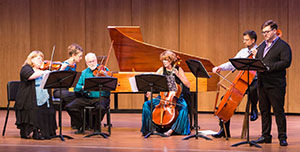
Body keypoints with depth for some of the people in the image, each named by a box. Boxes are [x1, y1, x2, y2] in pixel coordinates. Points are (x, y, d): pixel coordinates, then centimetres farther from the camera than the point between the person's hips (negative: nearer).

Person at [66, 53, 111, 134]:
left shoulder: (104, 70, 2)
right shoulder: (84, 72, 12)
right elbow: (76, 88, 8)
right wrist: (82, 87, -14)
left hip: (101, 97, -4)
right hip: (86, 98, 4)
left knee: (101, 107, -37)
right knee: (70, 107, -15)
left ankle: (97, 127, -9)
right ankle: (81, 126, 4)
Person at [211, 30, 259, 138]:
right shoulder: (243, 52, 15)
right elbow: (232, 64, 12)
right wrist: (220, 68, -3)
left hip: (255, 80, -6)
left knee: (253, 89, -42)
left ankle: (254, 109, -10)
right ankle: (224, 129, 0)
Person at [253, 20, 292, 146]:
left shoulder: (283, 46, -6)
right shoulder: (262, 46, 18)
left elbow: (286, 62, -17)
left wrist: (268, 67, -23)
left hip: (275, 85, -7)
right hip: (262, 83, 7)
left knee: (278, 111, -3)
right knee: (264, 111, 12)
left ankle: (282, 137, 4)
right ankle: (265, 136, 20)